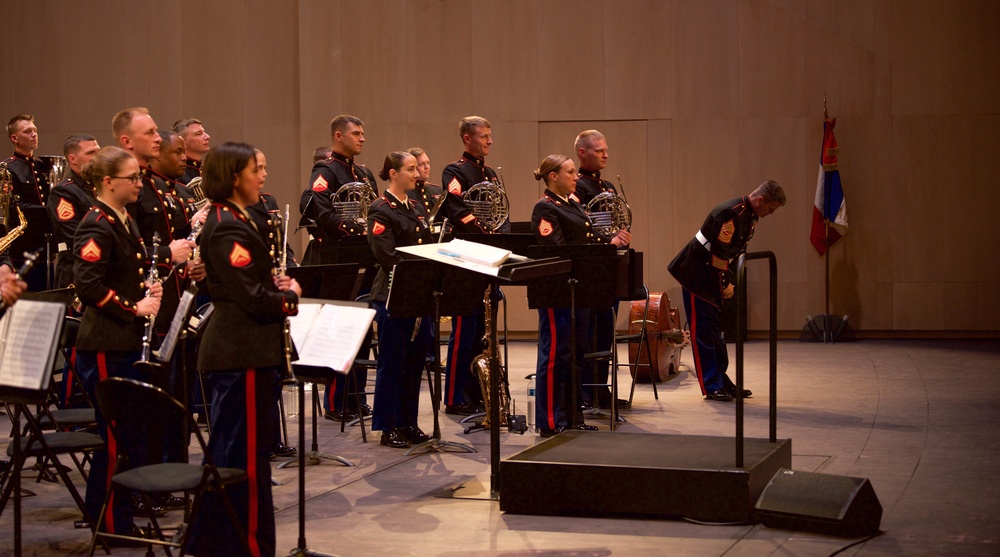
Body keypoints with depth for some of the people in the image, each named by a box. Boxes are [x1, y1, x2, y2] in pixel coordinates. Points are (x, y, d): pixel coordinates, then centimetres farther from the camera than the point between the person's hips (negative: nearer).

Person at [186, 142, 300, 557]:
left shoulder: (229, 222, 15)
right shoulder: (229, 229, -18)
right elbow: (253, 298, -22)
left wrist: (276, 286, 5)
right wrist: (290, 295, -5)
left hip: (235, 348, 11)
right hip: (243, 353, -11)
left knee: (230, 447, 17)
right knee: (247, 451, -4)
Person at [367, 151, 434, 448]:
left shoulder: (417, 207, 14)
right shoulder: (381, 210, -10)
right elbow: (387, 256, -18)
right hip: (393, 295, -7)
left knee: (414, 362, 11)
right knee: (391, 363, 0)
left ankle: (408, 423, 21)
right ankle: (388, 428, 8)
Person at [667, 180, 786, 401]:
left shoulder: (751, 216, 6)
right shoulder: (730, 213, -25)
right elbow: (719, 253, -25)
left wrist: (729, 282, 5)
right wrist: (725, 284, -16)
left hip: (714, 277, 10)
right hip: (696, 274, -10)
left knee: (715, 330, 13)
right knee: (703, 331, -5)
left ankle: (722, 382, 19)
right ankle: (711, 387, -3)